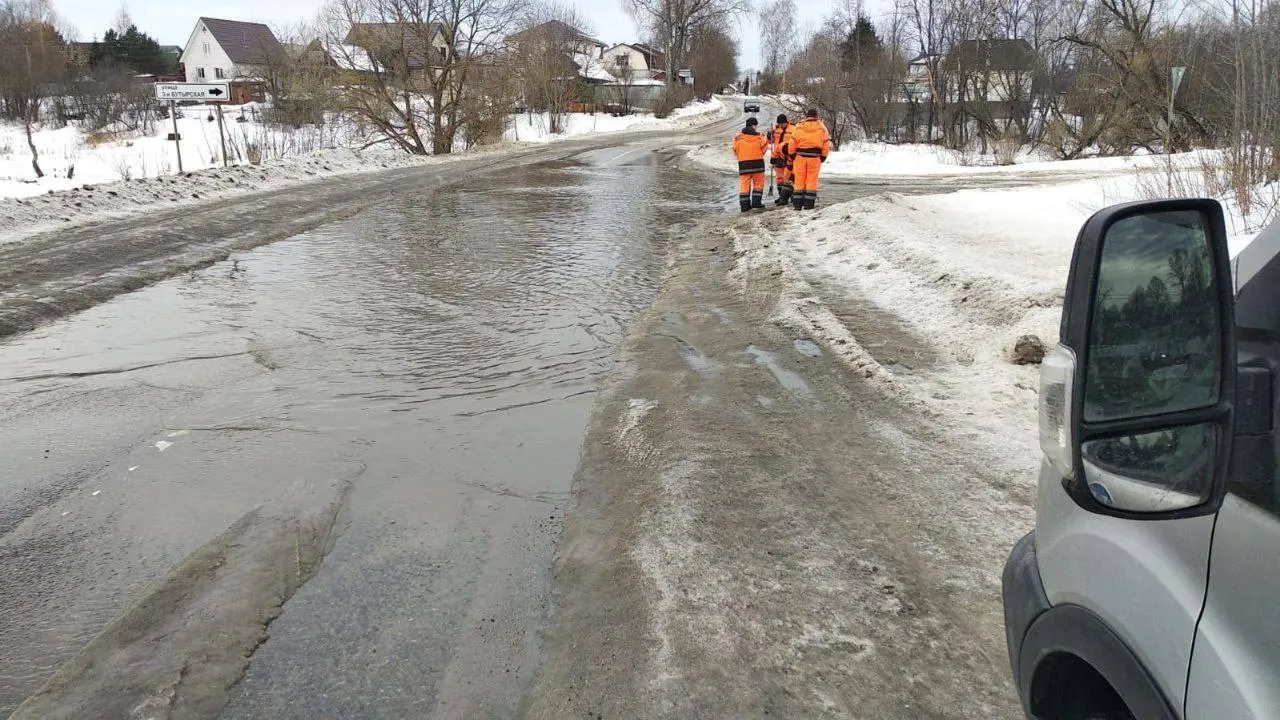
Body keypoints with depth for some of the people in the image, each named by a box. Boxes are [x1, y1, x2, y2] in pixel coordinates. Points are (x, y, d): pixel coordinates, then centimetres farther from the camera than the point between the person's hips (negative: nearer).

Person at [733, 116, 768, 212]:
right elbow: (763, 150, 2)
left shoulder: (738, 138, 0)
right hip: (757, 163, -1)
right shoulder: (759, 137, -5)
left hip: (743, 164, 1)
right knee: (758, 183, 12)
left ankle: (744, 205, 3)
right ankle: (756, 203, 6)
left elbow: (735, 152, 5)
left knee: (744, 184, 6)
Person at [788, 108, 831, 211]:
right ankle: (809, 203, 4)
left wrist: (792, 156, 11)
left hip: (800, 156, 1)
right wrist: (823, 157, 10)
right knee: (812, 180, 5)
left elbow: (792, 143, 0)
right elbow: (826, 145, 0)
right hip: (815, 157, 0)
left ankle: (797, 203, 7)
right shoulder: (822, 128, 2)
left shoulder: (798, 127, 1)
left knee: (799, 180, 7)